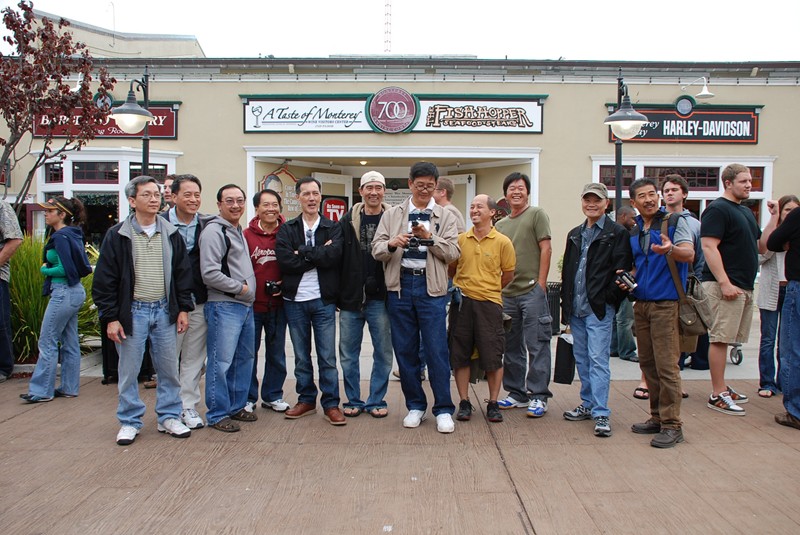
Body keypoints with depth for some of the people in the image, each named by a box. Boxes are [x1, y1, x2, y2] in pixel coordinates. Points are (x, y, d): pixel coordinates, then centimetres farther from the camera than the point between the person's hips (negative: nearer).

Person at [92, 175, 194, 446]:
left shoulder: (171, 234, 7)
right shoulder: (118, 235, -3)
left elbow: (183, 273, 11)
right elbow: (104, 279, -3)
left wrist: (183, 308, 5)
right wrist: (110, 317, -8)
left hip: (164, 311, 3)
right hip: (132, 312, -2)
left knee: (169, 369, 9)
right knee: (129, 371, 6)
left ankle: (169, 417, 23)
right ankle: (130, 422, 21)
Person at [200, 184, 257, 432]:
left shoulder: (239, 232, 18)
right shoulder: (214, 231, -11)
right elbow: (210, 274, -19)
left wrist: (249, 290, 13)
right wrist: (240, 288, -12)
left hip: (245, 305, 10)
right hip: (224, 307, -9)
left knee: (244, 359, 15)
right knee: (221, 362, -5)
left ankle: (236, 407, 27)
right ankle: (217, 415, 7)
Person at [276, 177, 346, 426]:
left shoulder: (333, 228, 5)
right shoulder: (287, 229, 6)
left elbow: (335, 255, -16)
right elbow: (285, 260, -12)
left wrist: (303, 253, -12)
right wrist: (318, 255, -13)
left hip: (324, 300, -1)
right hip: (295, 300, 2)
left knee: (327, 357, 2)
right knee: (301, 357, 12)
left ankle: (331, 404, 12)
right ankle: (306, 400, 26)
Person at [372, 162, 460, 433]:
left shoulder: (446, 217, 8)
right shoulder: (392, 215, 11)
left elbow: (453, 253, -1)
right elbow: (376, 250, 4)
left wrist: (429, 238, -16)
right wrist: (391, 244, -18)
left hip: (431, 287, -2)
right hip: (400, 284, 2)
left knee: (437, 349, -3)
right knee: (405, 349, 7)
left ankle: (444, 410, 9)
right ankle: (415, 406, 21)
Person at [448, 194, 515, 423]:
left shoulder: (502, 242, -1)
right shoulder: (460, 239, 5)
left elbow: (508, 275, 8)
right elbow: (451, 269, 15)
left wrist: (487, 289, 11)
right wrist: (464, 286, 7)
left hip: (489, 303, -2)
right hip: (461, 302, 2)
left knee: (493, 356, 2)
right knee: (460, 355, 6)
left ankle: (493, 403, 18)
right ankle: (464, 403, 19)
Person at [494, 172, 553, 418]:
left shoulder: (537, 214, 0)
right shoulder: (501, 224, 18)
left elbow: (546, 249, -6)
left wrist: (541, 282, -12)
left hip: (532, 290, -6)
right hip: (507, 292, 7)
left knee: (537, 345, -3)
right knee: (511, 346, 12)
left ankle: (539, 396, 6)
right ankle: (517, 393, 24)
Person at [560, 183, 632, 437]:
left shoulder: (618, 233, -3)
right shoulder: (574, 235, 17)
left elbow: (622, 270, -10)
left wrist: (611, 298, -22)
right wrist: (565, 305, 14)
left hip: (600, 309, -7)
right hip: (576, 309, 7)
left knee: (598, 359, -8)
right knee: (581, 359, 14)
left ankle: (601, 414, -2)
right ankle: (588, 404, 27)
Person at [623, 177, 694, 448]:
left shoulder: (675, 221, -3)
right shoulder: (633, 230, 15)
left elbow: (689, 254, -17)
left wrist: (671, 249, -38)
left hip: (666, 303, -7)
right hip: (641, 303, 7)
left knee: (666, 365, -8)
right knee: (647, 364, 12)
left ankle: (672, 425, 0)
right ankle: (657, 417, 23)